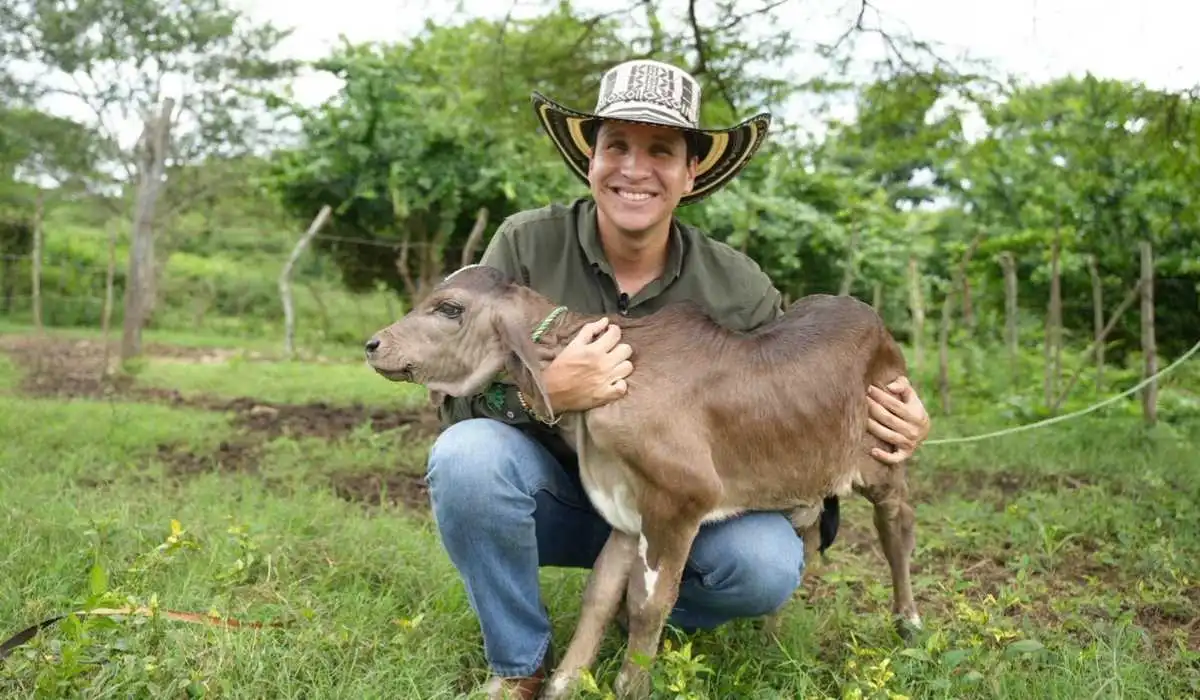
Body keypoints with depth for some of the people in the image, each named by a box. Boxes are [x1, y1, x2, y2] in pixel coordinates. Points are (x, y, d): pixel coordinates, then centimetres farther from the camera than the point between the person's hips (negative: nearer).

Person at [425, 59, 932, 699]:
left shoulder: (736, 287, -10)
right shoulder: (527, 245, -15)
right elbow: (454, 395, -17)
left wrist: (893, 425, -21)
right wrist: (543, 392, -38)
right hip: (555, 494, -1)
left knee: (769, 566, -26)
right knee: (466, 455, -32)